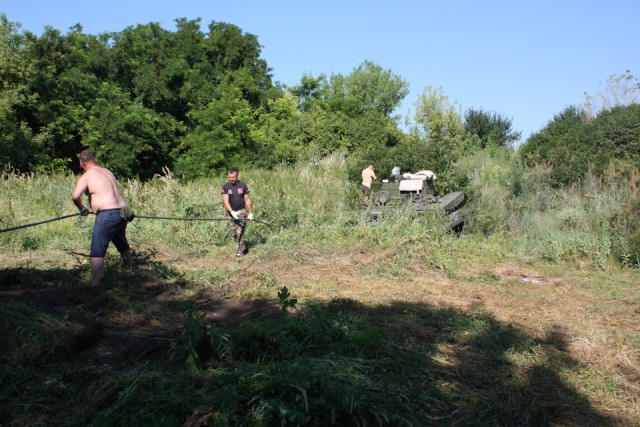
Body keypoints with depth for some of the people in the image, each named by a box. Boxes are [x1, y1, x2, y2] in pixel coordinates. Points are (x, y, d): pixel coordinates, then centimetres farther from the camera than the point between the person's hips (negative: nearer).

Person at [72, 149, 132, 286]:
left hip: (107, 215, -8)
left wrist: (81, 208, 1)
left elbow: (75, 196, -17)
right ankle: (130, 270, 47)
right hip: (122, 212, 8)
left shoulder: (87, 176, -4)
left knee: (97, 251, -6)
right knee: (122, 244, 28)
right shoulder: (107, 171, 17)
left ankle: (95, 283, -12)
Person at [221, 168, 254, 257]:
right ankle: (243, 246, 25)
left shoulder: (243, 185, -2)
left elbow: (247, 200, 3)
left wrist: (251, 213, -1)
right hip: (230, 212, 1)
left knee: (240, 231, -11)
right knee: (234, 233, 6)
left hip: (241, 211, -1)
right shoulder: (225, 187, -6)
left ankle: (240, 250, 0)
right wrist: (232, 212, -29)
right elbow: (226, 201, -15)